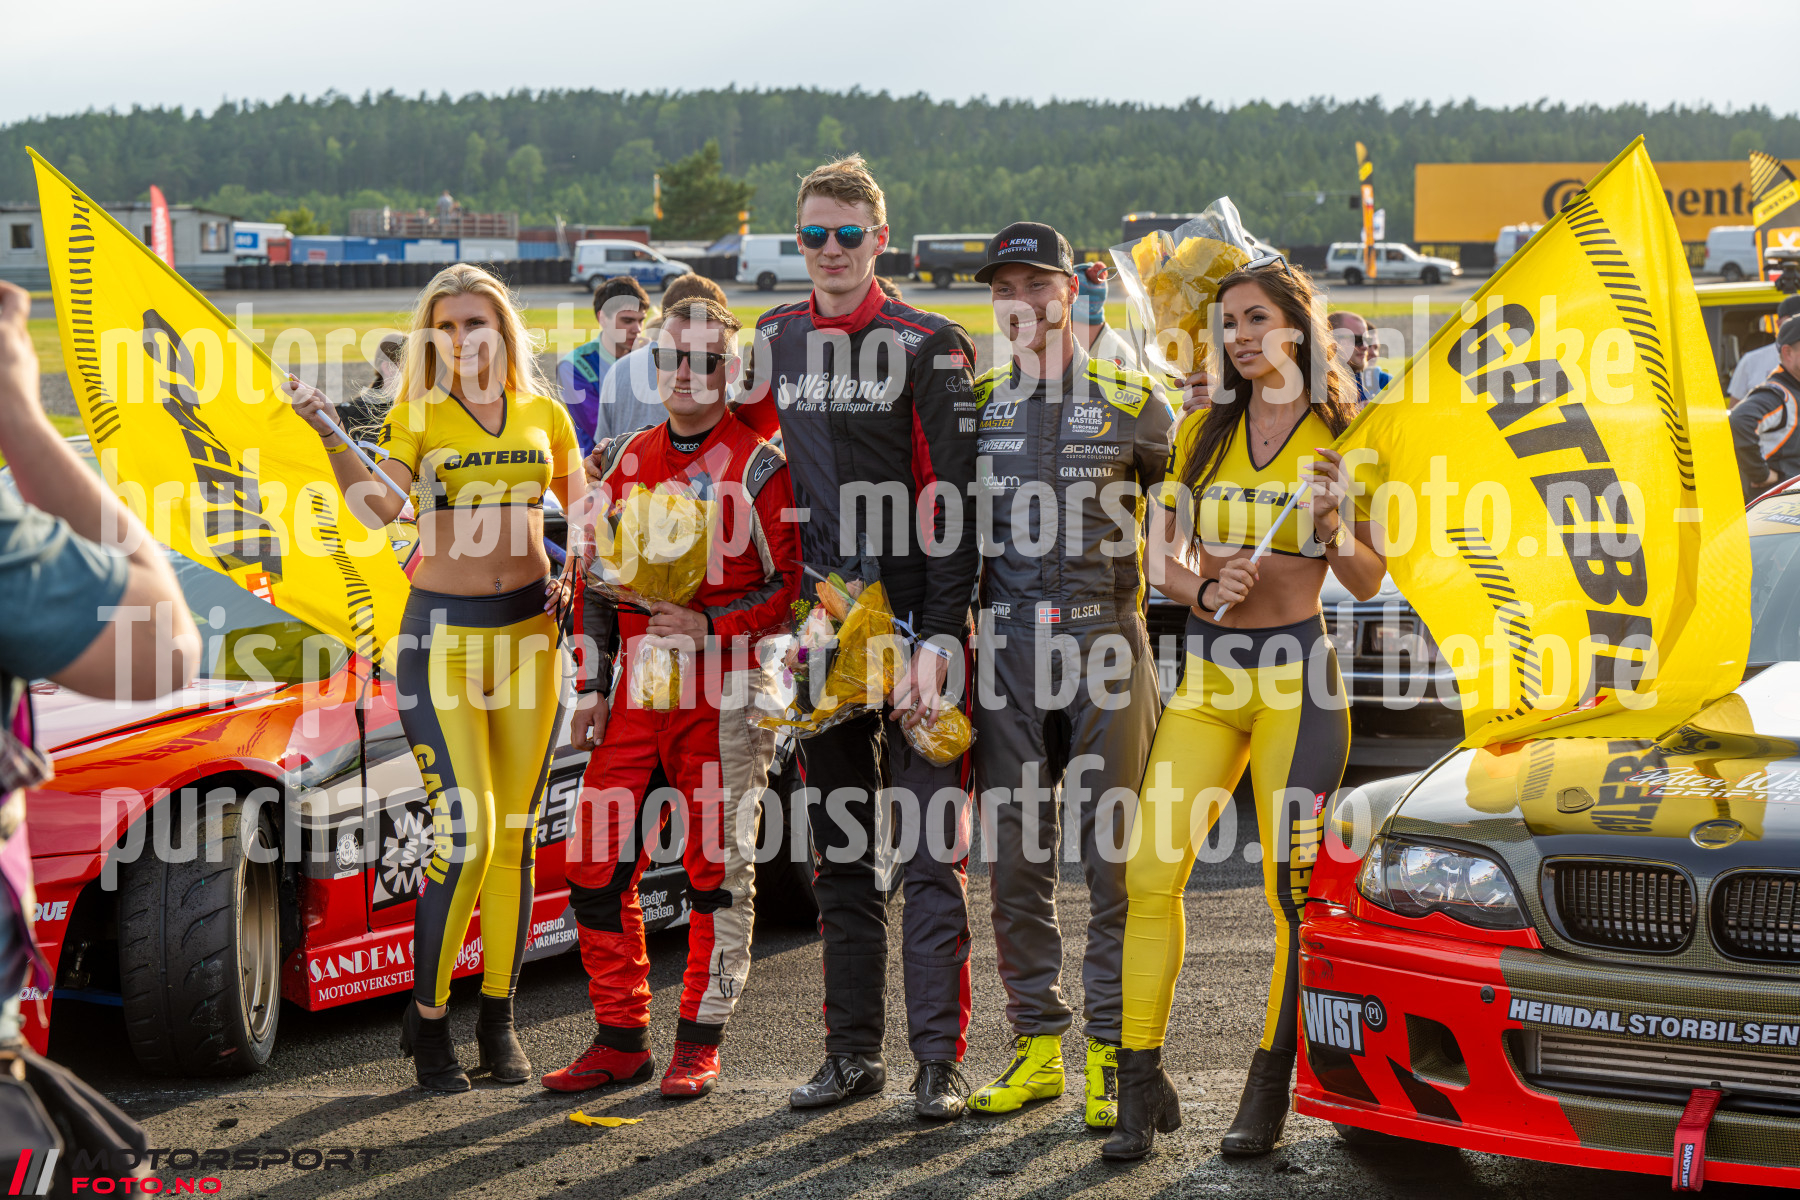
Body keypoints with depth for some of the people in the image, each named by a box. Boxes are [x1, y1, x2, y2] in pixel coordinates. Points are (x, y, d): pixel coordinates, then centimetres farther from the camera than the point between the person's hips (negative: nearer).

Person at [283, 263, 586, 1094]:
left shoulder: (543, 414, 8)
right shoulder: (419, 415, 0)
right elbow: (376, 508, -16)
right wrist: (329, 432, -26)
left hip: (528, 625, 3)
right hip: (443, 627, -3)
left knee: (514, 834, 6)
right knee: (465, 831, -11)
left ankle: (498, 1019, 16)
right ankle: (428, 1019, 3)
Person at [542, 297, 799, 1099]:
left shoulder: (759, 465, -3)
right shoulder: (629, 460, 14)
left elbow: (792, 585, -6)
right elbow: (601, 577, 18)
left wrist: (711, 626, -17)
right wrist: (592, 686, 12)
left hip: (726, 692, -5)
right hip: (639, 690, 5)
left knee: (718, 866, 0)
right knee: (598, 864, 3)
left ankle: (699, 1042, 9)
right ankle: (621, 1039, 14)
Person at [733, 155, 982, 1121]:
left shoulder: (930, 347, -5)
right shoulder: (779, 340, 10)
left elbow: (952, 504, -11)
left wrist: (937, 639, -18)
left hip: (913, 622, -5)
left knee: (930, 848, -4)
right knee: (839, 850, 11)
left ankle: (938, 1059, 0)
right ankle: (852, 1051, 19)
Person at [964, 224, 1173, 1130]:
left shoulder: (1133, 402, 6)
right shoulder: (976, 405, 13)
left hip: (1105, 642, -2)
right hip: (1006, 647, 3)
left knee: (1115, 853, -3)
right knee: (1016, 856, 4)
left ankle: (1111, 1049, 3)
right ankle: (1036, 1042, 13)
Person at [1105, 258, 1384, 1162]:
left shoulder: (1343, 440, 1)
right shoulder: (1202, 432, 12)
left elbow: (1369, 583, 1)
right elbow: (1164, 557, 13)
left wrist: (1331, 526, -18)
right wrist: (1204, 592, -8)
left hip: (1297, 675, -3)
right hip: (1208, 671, 4)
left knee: (1295, 889, -4)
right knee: (1149, 872, -7)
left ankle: (1269, 1091, 6)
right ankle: (1141, 1083, -1)